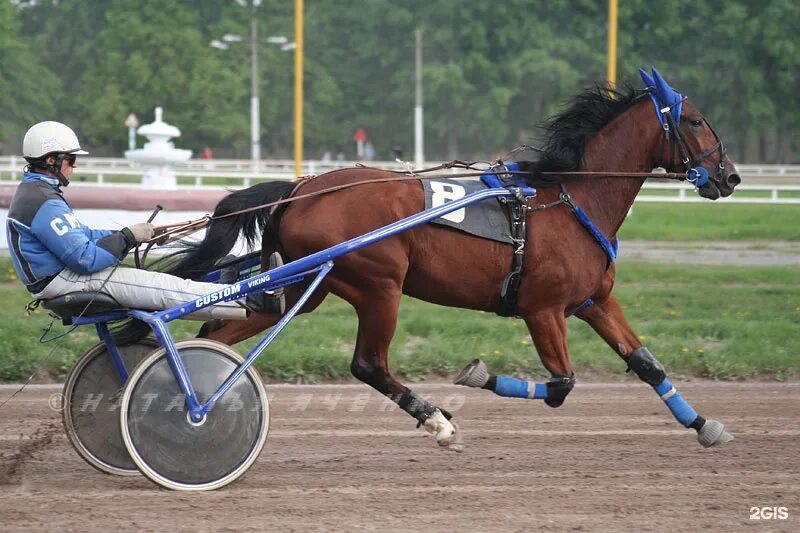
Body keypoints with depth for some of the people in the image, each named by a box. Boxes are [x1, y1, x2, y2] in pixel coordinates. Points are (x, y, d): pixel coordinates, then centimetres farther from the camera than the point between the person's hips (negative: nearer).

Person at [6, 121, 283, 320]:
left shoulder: (34, 192, 15)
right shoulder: (44, 204, -20)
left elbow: (80, 236, 18)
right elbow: (86, 259, -24)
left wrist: (132, 234, 7)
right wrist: (127, 238, -12)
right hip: (64, 281, -11)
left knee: (163, 285, 7)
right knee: (167, 290, -14)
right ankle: (257, 303, -17)